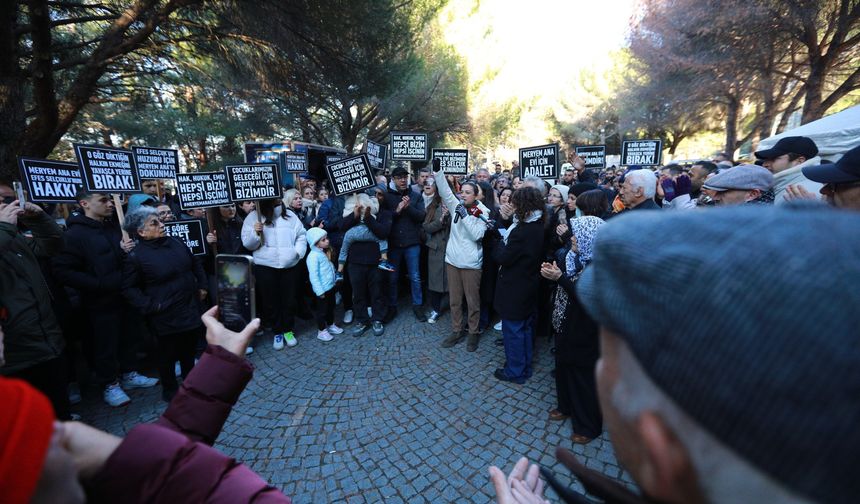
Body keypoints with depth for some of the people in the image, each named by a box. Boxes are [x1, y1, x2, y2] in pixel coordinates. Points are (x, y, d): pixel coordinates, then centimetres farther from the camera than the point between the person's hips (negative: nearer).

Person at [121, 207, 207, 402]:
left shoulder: (175, 242, 3)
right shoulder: (135, 256, -12)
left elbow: (195, 263, 16)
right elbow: (128, 288, -9)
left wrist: (202, 285, 11)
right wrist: (151, 306, -15)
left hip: (191, 309, 5)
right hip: (166, 316, -5)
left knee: (189, 349, 21)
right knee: (168, 354, 11)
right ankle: (170, 390, 32)